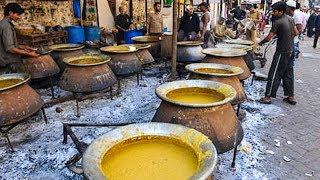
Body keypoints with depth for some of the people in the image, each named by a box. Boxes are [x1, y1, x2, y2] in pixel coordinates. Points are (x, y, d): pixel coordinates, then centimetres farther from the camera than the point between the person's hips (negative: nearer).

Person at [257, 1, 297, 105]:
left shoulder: (277, 22, -18)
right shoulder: (290, 19, 6)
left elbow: (268, 38, -18)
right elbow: (296, 33, 13)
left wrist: (260, 42, 0)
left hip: (282, 52, -8)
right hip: (290, 50, 8)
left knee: (274, 74, -3)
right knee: (288, 74, 14)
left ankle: (268, 97, 3)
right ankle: (291, 97, 21)